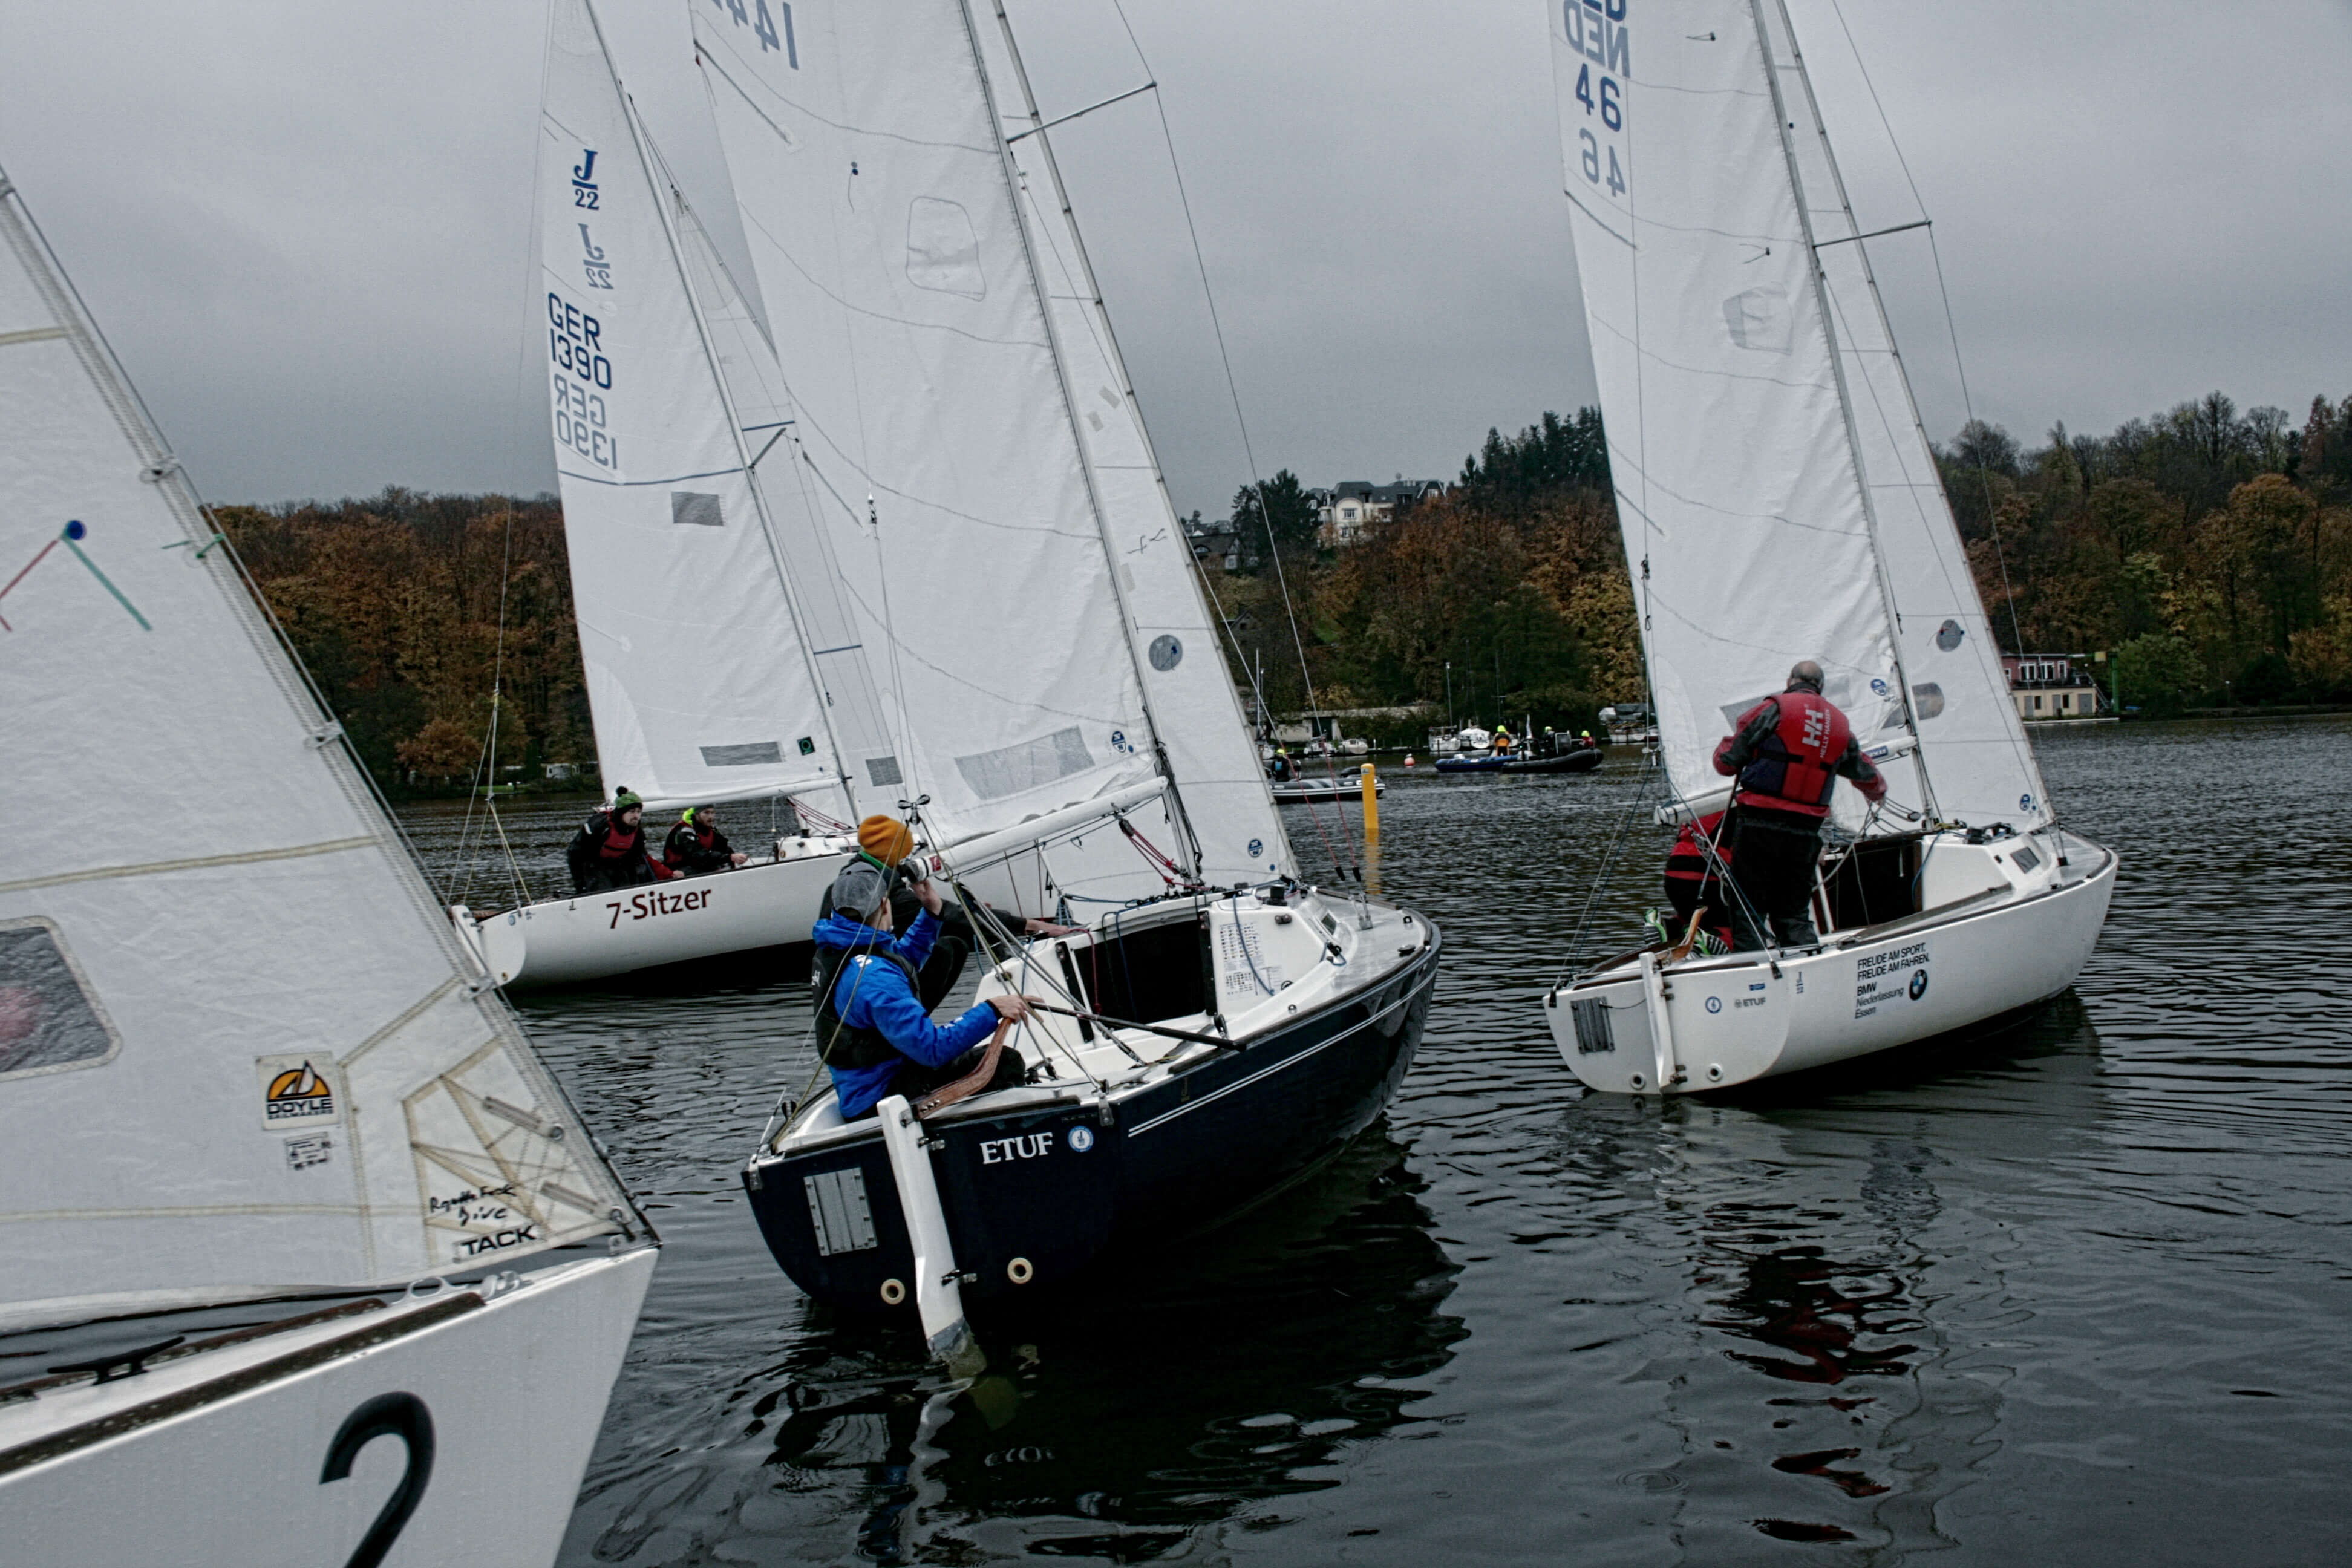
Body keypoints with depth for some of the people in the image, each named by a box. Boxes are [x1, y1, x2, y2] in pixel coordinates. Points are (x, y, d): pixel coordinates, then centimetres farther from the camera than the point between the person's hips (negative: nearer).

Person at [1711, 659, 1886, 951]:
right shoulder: (1839, 722, 14)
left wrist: (1730, 742, 21)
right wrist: (1878, 792, 56)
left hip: (1759, 825, -4)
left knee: (1748, 912, 0)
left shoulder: (1774, 709, -2)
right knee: (1795, 915, 12)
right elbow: (1865, 773, 32)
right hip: (1806, 831, 4)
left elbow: (1727, 762, -3)